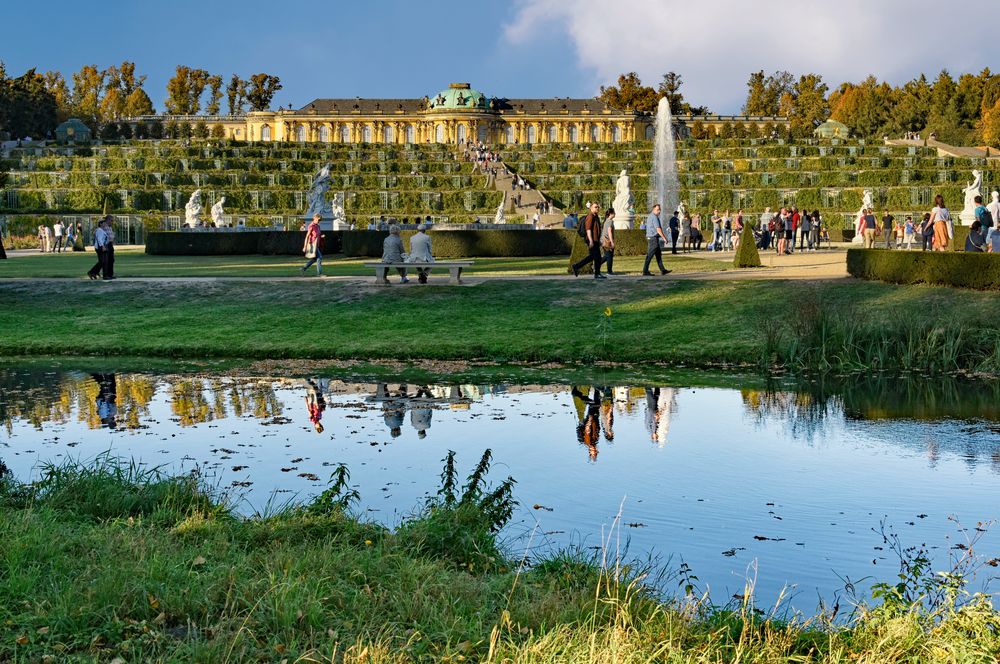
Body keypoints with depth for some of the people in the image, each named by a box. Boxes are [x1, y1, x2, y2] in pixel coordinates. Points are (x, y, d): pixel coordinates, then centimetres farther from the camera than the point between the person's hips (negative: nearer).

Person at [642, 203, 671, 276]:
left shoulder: (650, 216, 16)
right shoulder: (654, 217, -16)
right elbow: (658, 229, -20)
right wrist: (664, 238, -13)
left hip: (649, 237, 11)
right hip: (654, 238, -11)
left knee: (658, 254, 14)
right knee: (650, 255, -8)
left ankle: (662, 270, 19)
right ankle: (645, 271, -7)